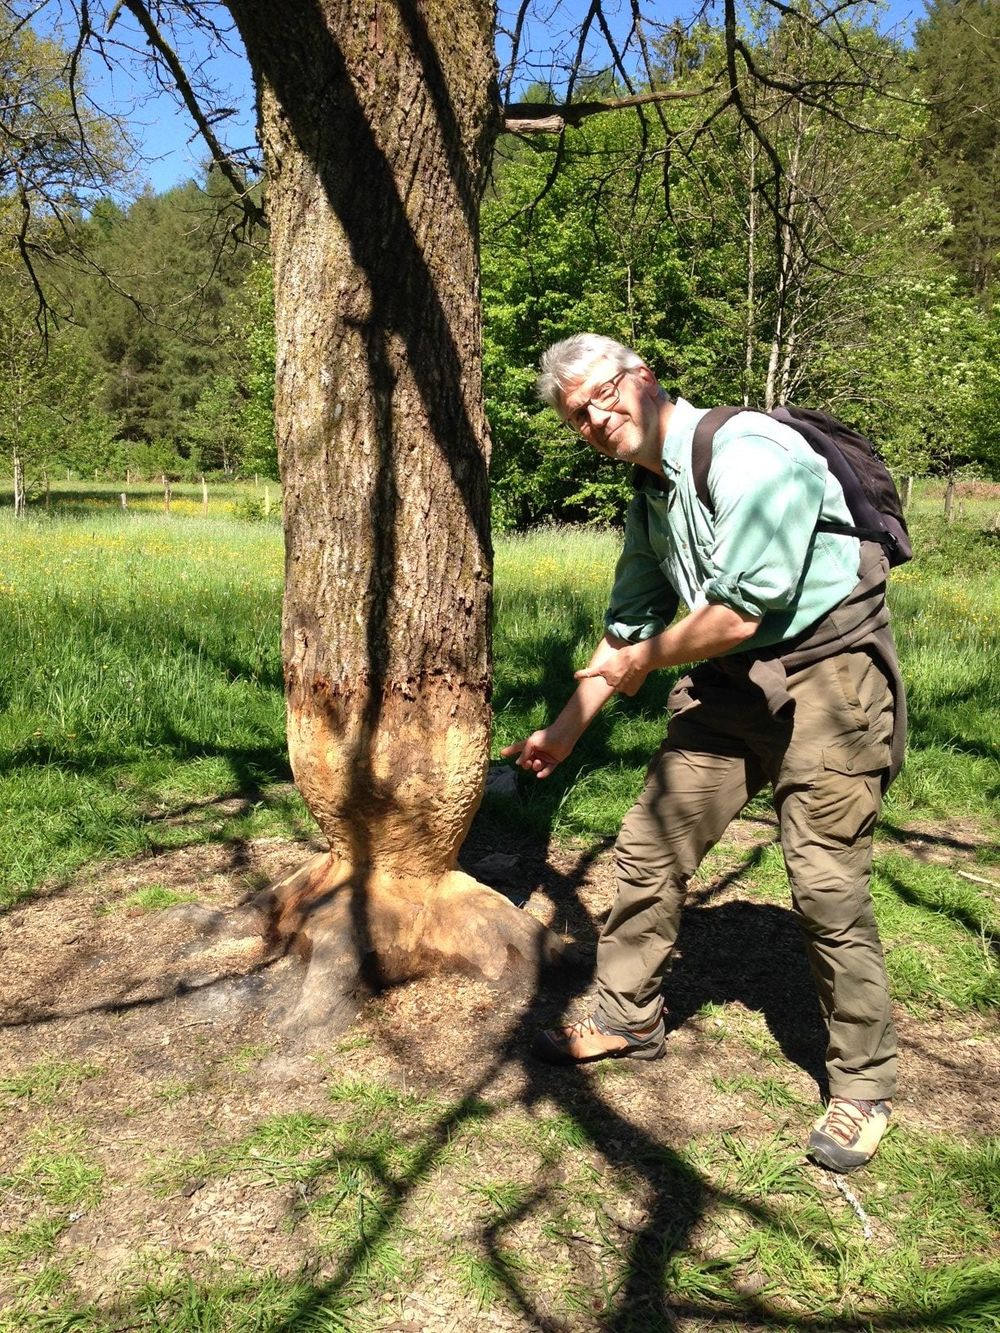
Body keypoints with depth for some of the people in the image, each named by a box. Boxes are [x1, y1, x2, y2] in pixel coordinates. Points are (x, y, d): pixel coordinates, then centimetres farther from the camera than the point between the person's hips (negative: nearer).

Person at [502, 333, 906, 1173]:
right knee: (647, 847, 6)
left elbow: (740, 613, -24)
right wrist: (565, 732, 21)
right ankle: (628, 1018, 26)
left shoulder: (748, 452, -19)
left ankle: (864, 1087, 15)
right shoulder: (650, 501, 9)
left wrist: (646, 659, -6)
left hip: (827, 673, -8)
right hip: (731, 684, 8)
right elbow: (629, 628, 19)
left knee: (827, 885, -5)